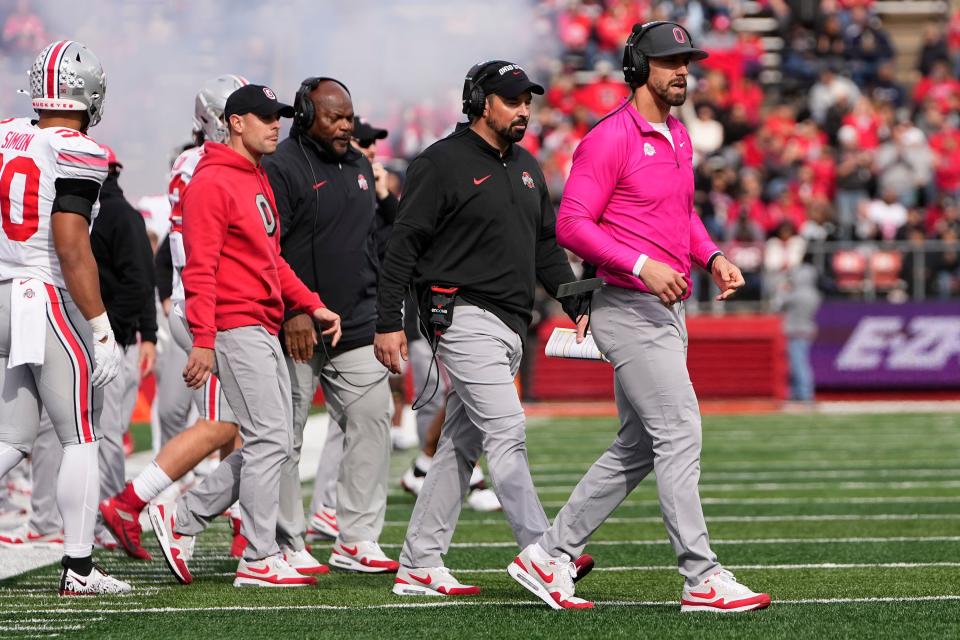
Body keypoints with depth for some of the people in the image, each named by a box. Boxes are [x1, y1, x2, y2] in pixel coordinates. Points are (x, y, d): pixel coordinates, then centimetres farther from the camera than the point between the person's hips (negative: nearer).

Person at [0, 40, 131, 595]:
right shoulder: (75, 155, -13)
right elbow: (73, 250, -17)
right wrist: (102, 330, -13)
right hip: (50, 304, -7)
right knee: (82, 440, 5)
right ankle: (79, 568, 7)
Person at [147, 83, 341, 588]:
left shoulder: (260, 183, 20)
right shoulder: (213, 184, -11)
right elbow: (200, 268, -17)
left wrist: (313, 306, 17)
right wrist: (203, 339, -23)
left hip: (265, 332, 10)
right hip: (236, 329, -10)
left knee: (271, 444, 11)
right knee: (269, 440, -9)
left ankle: (180, 520, 18)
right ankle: (259, 560, -3)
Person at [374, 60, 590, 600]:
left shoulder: (527, 168, 17)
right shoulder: (443, 164, -8)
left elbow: (546, 245, 23)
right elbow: (404, 245, -9)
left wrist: (577, 303, 11)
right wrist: (389, 323, -13)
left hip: (511, 326, 9)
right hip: (464, 317, -9)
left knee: (462, 443, 10)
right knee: (507, 429, -17)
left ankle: (419, 566, 14)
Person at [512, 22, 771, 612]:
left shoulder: (678, 137, 16)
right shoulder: (611, 139, -13)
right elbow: (572, 224, -17)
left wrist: (712, 256, 10)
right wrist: (642, 265, -25)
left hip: (668, 313, 10)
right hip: (629, 312, -10)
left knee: (639, 447, 12)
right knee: (680, 433, -12)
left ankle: (548, 557, 19)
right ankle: (704, 580, -11)